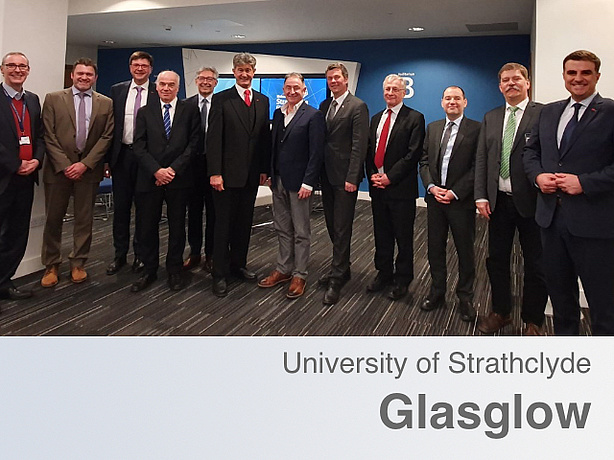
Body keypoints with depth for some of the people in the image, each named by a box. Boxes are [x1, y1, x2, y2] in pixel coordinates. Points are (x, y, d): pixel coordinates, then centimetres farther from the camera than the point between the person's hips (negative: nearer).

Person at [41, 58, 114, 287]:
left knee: (84, 219, 7)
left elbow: (106, 137, -1)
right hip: (58, 168, 0)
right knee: (53, 219, 5)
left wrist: (85, 164, -10)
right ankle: (51, 265, 19)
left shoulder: (106, 103, 5)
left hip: (88, 169, 1)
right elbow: (49, 136, -2)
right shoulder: (53, 99, 3)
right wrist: (64, 165, -11)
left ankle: (78, 264, 20)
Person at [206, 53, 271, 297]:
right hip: (227, 173, -4)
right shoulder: (221, 99, -3)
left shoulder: (263, 101, 11)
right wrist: (214, 172, -15)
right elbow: (214, 139, -8)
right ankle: (220, 274, 11)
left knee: (244, 222, 13)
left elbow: (265, 137, 11)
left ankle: (238, 264, 28)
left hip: (252, 174, 4)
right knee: (224, 224, 2)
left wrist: (265, 168, 4)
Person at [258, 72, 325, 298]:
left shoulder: (313, 116, -8)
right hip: (278, 180, 7)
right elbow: (274, 146, 14)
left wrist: (308, 183, -17)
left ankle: (299, 275, 14)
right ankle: (283, 269, 27)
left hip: (299, 182, -6)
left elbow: (316, 153, -13)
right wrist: (271, 175, 8)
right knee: (282, 229, 15)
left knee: (301, 232, 4)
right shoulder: (278, 113, 12)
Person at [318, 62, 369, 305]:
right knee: (332, 226, 14)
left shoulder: (358, 107, -8)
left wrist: (352, 178, -19)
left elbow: (359, 145, -14)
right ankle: (341, 268, 30)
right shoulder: (324, 106, 14)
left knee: (342, 229, -4)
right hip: (327, 175, 7)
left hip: (344, 177, -7)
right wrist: (317, 171, 7)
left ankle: (336, 279, 3)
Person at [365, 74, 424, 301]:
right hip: (378, 186, 6)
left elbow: (413, 153, -12)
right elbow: (369, 150, 15)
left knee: (403, 237, 4)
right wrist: (372, 174, -2)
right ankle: (383, 274, 28)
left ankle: (402, 280, 16)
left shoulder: (414, 118, -4)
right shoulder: (376, 118, 16)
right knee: (382, 235, 14)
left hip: (401, 188, -6)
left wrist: (390, 177, -15)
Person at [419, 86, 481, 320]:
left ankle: (465, 298, 21)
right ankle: (437, 294, 25)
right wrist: (431, 187, -6)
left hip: (461, 200, -4)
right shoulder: (432, 128, 11)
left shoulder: (476, 129, -5)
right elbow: (424, 161, 9)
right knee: (435, 249, 11)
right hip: (435, 197, 4)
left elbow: (477, 166, -10)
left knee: (465, 252, 7)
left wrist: (455, 192, -15)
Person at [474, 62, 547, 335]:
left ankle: (532, 321, 22)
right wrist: (481, 196, 1)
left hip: (530, 201, -4)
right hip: (498, 201, 5)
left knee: (535, 265, 6)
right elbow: (481, 159, 8)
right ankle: (500, 312, 30)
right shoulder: (490, 118, 11)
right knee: (496, 260, 13)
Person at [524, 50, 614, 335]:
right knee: (559, 290, 19)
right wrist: (538, 175, -3)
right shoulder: (549, 112, 12)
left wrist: (584, 182, -21)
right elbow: (531, 151, 16)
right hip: (552, 215, 6)